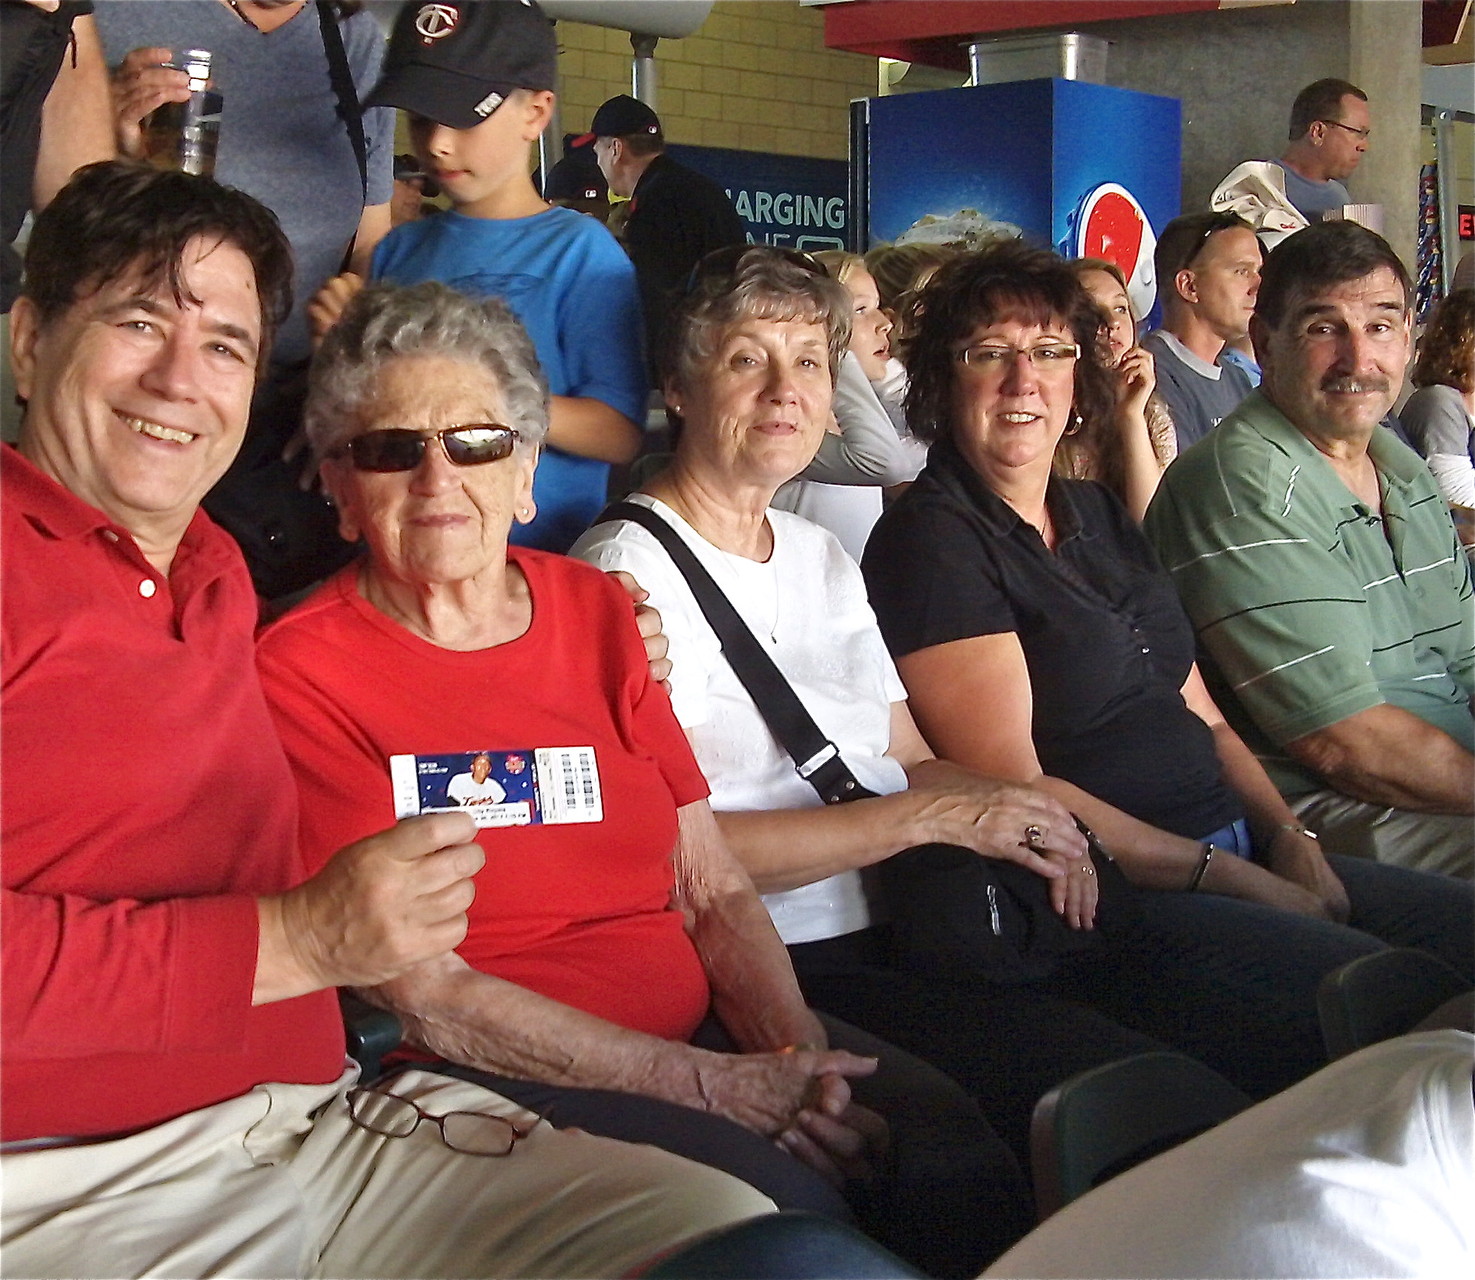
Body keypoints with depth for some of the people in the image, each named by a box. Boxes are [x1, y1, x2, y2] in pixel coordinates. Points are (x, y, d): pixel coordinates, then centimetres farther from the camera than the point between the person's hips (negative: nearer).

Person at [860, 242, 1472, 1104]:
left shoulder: (1101, 517, 18)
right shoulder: (933, 541, -7)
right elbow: (1012, 790, -14)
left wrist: (1288, 835, 0)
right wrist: (1230, 875, -14)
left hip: (1238, 857, 9)